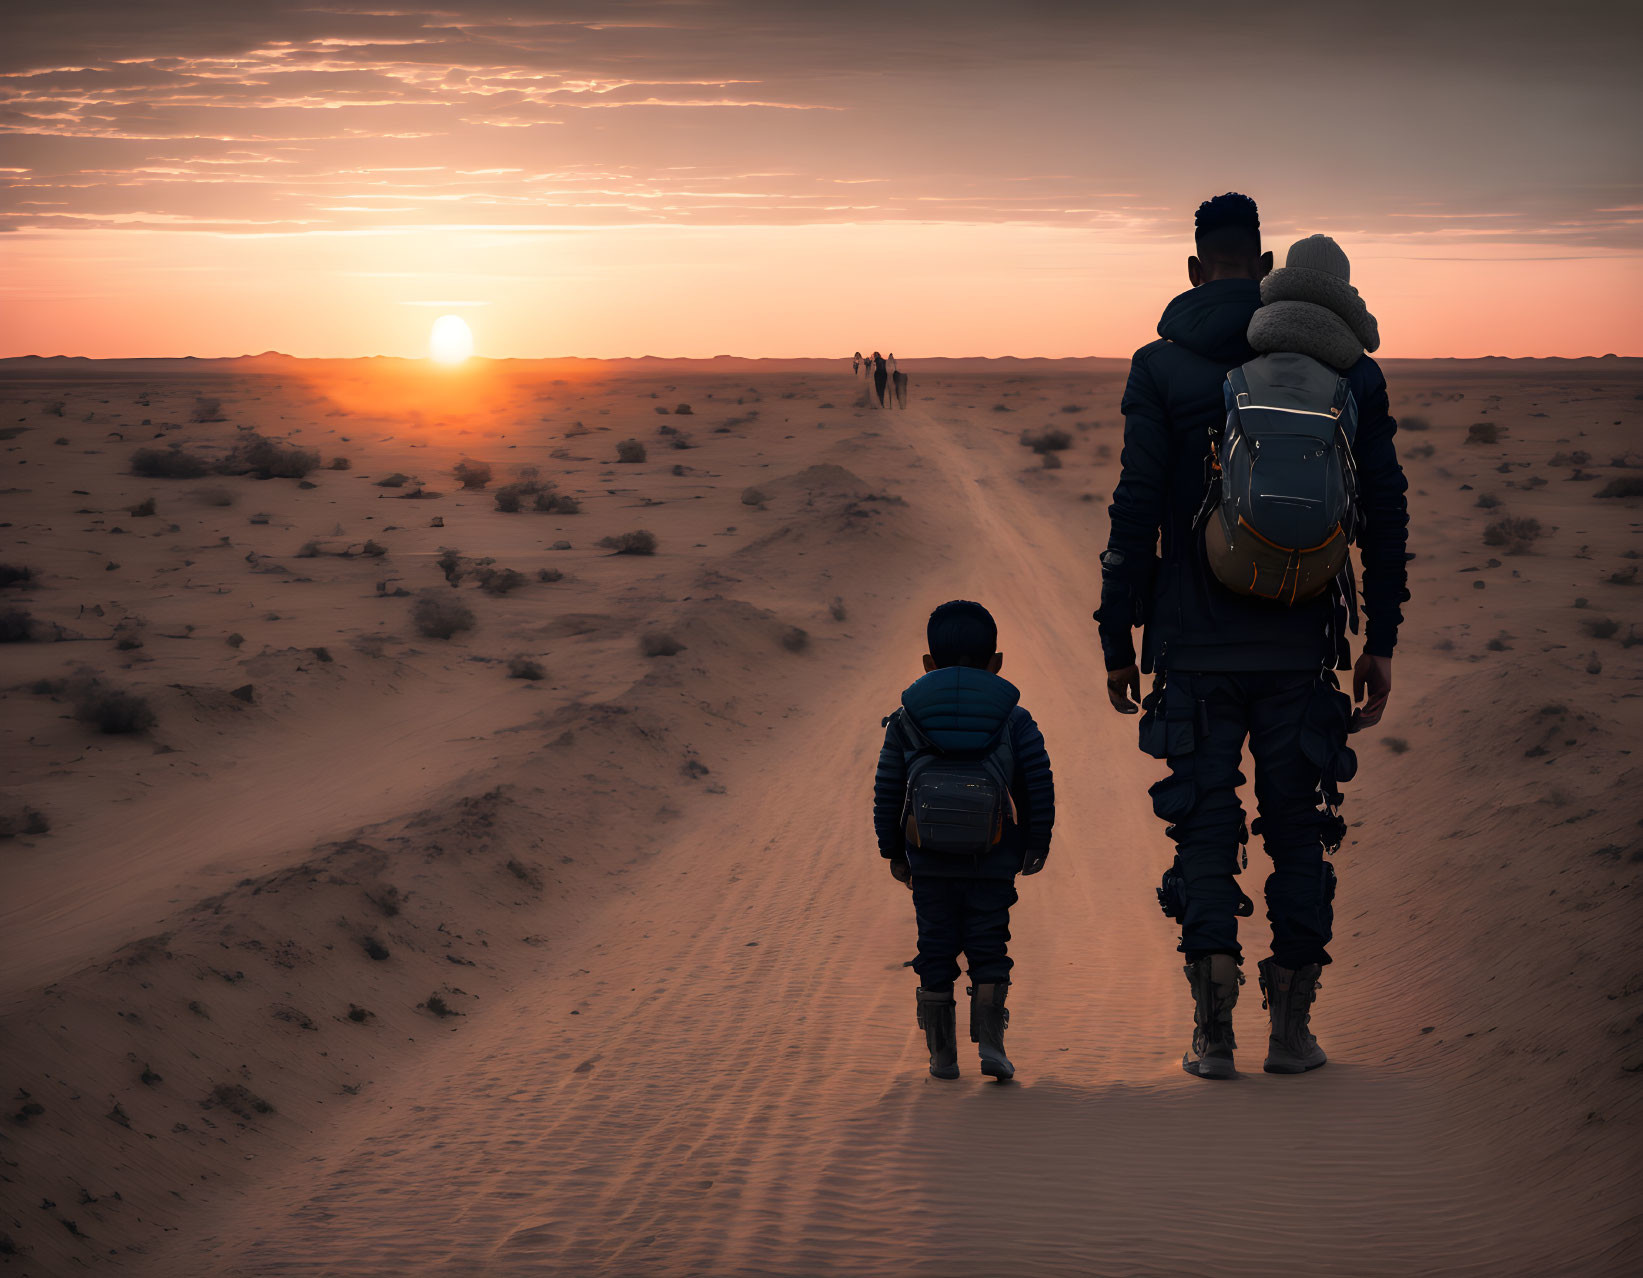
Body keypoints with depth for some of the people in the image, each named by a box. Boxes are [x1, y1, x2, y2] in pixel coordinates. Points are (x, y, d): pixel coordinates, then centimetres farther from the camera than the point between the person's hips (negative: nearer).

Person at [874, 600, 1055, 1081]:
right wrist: (1036, 844, 11)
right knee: (989, 951, 7)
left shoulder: (905, 721, 5)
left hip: (929, 862, 1)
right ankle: (990, 1043, -5)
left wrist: (893, 851, 15)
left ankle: (942, 1055, 12)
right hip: (993, 861, -1)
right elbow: (1039, 786, 1)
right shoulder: (1016, 721, 3)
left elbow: (887, 790, 6)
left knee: (936, 952, 8)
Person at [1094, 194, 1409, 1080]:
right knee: (1299, 830, 10)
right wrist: (1381, 640, 11)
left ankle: (1214, 1035, 2)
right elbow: (1386, 510, 4)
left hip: (1197, 645, -2)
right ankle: (1292, 1030, 12)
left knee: (1204, 830, 5)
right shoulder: (1341, 367, 5)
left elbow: (1136, 514, -7)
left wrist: (1118, 641, 1)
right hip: (1301, 643, 2)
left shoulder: (1164, 367, -3)